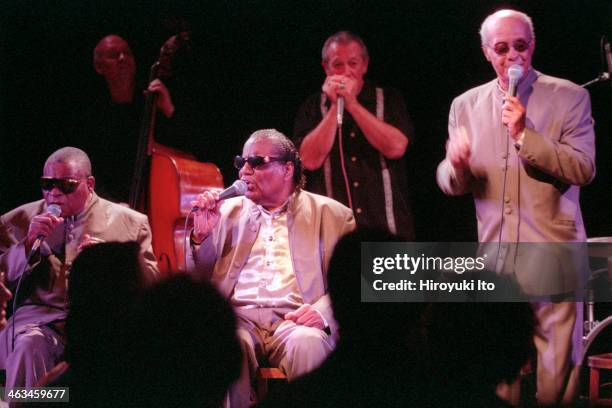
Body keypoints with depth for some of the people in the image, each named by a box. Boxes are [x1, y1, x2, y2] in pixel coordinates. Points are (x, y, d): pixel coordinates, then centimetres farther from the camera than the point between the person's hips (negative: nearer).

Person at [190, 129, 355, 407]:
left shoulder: (331, 214, 12)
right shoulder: (228, 211, 21)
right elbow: (201, 282, 20)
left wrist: (324, 311, -18)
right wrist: (201, 236, 2)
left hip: (294, 319, -1)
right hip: (238, 315, 2)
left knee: (307, 343, -36)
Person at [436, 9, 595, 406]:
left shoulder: (569, 97, 2)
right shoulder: (466, 105, 11)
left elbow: (584, 170, -8)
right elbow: (450, 183, 11)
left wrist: (525, 135, -17)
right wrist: (457, 165, -14)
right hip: (493, 258, 3)